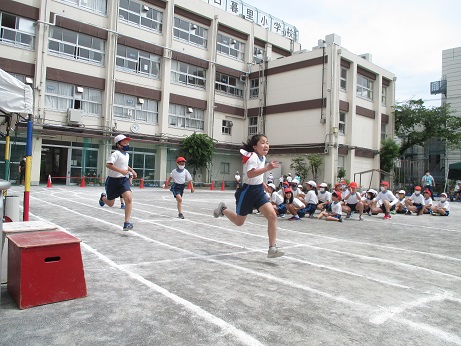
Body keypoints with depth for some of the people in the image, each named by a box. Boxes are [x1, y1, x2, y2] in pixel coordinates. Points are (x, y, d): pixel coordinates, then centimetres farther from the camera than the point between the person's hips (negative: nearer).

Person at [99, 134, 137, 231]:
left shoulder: (127, 154, 10)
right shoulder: (116, 153, -15)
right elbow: (108, 164, -28)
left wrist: (131, 170, 14)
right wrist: (121, 171, -32)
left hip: (124, 180, 5)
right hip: (113, 180, -5)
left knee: (129, 199, -21)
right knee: (110, 203, 14)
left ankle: (126, 223, -19)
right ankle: (103, 197, 53)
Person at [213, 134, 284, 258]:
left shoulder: (263, 157, 6)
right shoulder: (252, 156, -20)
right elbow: (250, 174, -38)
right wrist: (267, 168, -45)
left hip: (259, 191, 7)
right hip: (247, 191, -7)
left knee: (272, 216, -12)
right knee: (239, 222, 11)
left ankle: (272, 248, -6)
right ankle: (223, 210, 41)